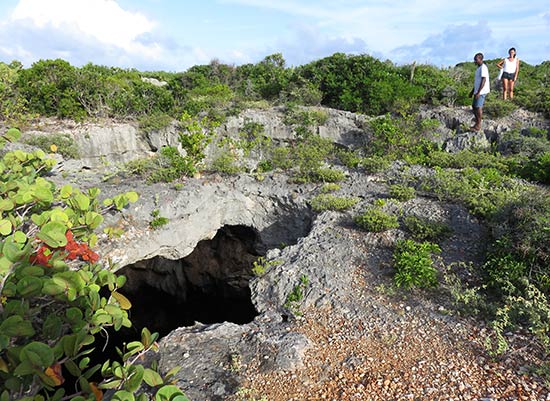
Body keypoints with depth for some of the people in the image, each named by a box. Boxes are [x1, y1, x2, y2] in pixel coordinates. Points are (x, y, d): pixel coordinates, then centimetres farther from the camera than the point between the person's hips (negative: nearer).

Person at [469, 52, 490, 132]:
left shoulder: (483, 68, -14)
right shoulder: (479, 68, 17)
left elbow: (484, 80, -20)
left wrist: (478, 92, -24)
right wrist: (472, 91, 23)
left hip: (481, 92, -10)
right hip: (477, 91, 10)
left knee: (478, 107, -7)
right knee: (474, 106, 13)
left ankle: (478, 126, 0)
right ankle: (477, 123, 22)